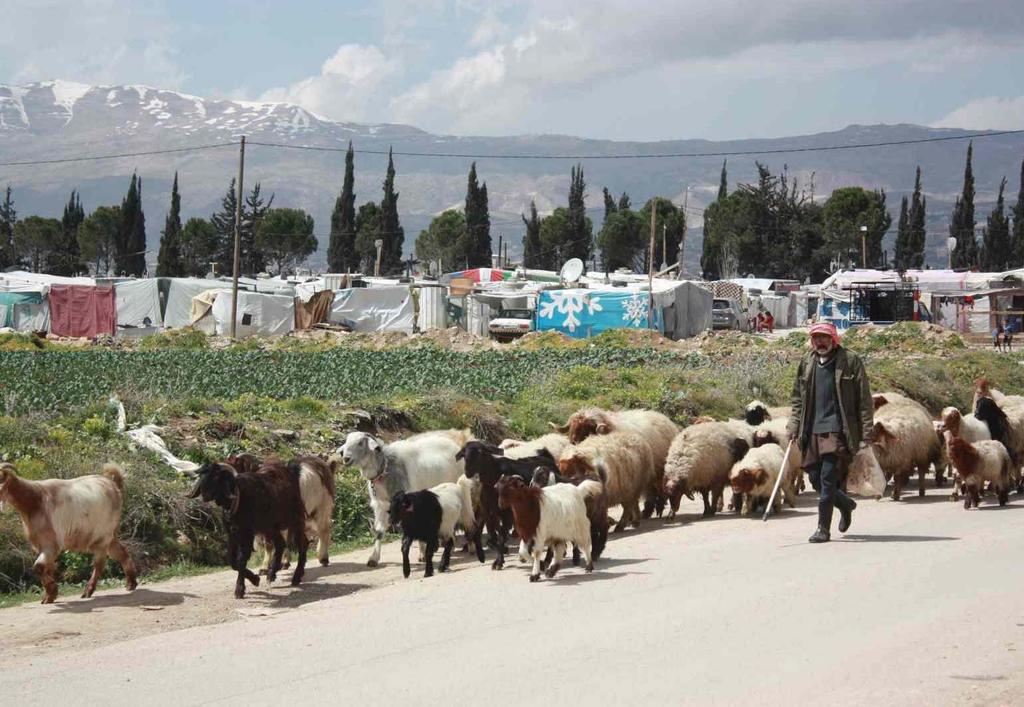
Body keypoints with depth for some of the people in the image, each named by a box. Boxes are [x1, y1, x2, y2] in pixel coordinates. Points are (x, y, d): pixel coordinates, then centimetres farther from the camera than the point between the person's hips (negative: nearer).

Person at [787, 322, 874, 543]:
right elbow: (798, 399, 20)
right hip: (812, 431, 6)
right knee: (816, 480, 7)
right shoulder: (807, 364, 13)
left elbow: (865, 400, -2)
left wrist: (866, 433, -7)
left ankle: (824, 529, -3)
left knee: (828, 479, -11)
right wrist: (794, 428, 10)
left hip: (838, 430, -5)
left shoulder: (850, 362, -2)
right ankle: (846, 505, 35)